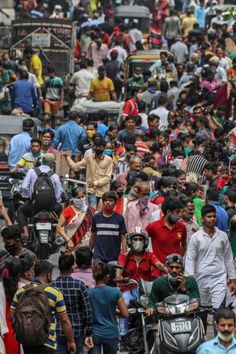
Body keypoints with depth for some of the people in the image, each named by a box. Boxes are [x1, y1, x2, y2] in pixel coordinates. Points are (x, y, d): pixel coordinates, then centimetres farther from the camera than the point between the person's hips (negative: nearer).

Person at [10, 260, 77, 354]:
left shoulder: (21, 291, 4)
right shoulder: (55, 293, -7)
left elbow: (12, 316, 5)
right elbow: (64, 320, -6)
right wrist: (71, 341, 3)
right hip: (46, 343, -5)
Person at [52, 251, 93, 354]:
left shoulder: (52, 286, -6)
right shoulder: (79, 285, -9)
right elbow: (87, 311, -6)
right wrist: (89, 333, 3)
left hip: (57, 331, 0)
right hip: (77, 331, 0)